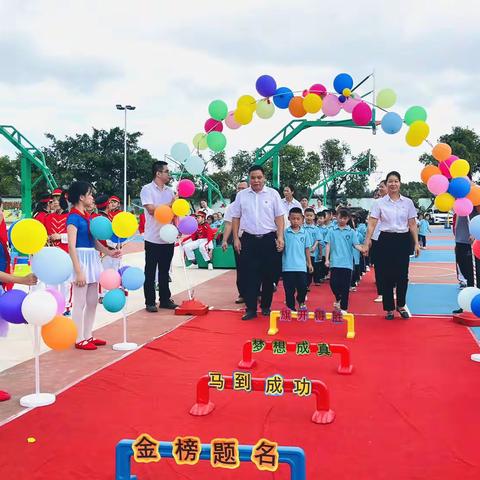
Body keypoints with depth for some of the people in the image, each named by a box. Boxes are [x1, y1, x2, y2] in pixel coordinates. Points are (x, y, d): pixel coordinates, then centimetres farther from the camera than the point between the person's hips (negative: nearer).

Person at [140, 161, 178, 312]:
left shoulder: (170, 191, 12)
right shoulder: (147, 189, -5)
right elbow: (151, 209, -17)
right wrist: (170, 204, -12)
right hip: (153, 238, -5)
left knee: (164, 271, 13)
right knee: (150, 271, 3)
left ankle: (165, 299, 21)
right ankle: (150, 302, 10)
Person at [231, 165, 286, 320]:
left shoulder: (273, 194, 3)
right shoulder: (241, 195, 6)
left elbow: (279, 217, 1)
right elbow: (236, 218, 8)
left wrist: (280, 237, -7)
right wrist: (236, 238, 2)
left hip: (269, 239, 0)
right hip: (249, 239, 0)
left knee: (268, 275, 5)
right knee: (250, 275, -1)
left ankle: (266, 307, 17)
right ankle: (251, 309, 3)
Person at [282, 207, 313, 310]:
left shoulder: (305, 233, 5)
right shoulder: (285, 233, 0)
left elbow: (307, 249, 11)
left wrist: (309, 264, 12)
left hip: (301, 266, 1)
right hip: (288, 266, -1)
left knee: (303, 286, 1)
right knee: (289, 289, 3)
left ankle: (301, 302, 29)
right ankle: (291, 307, 16)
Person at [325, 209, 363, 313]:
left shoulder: (351, 232, 6)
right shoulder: (332, 231, 7)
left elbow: (356, 245, 0)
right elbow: (328, 245, 6)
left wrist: (363, 249, -21)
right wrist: (327, 259, -1)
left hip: (347, 263, 0)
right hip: (335, 262, 0)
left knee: (345, 286, 1)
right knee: (333, 283, -4)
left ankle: (344, 308, 10)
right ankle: (338, 299, 26)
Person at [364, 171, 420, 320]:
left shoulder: (408, 202, 5)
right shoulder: (379, 203, 0)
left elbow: (412, 224, 7)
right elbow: (372, 224, -5)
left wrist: (416, 243, 2)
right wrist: (367, 242, -13)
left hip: (403, 240, 1)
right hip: (386, 240, -1)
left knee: (402, 275, 4)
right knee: (387, 276, 2)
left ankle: (401, 305, 25)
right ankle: (389, 308, 16)